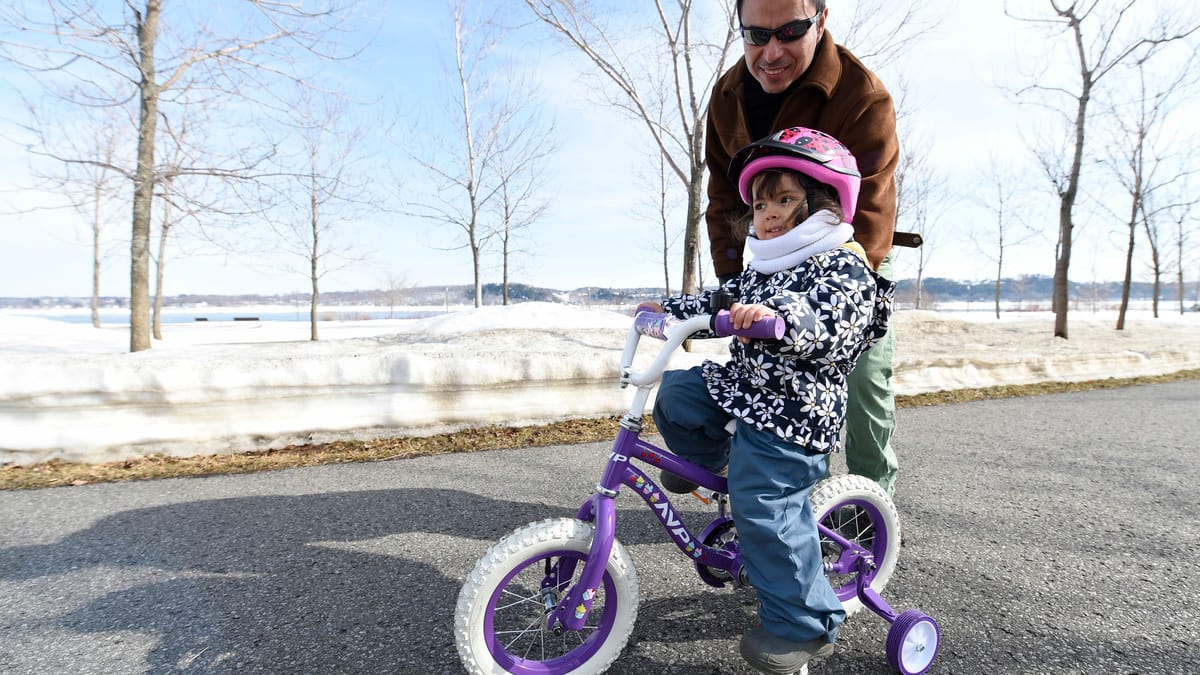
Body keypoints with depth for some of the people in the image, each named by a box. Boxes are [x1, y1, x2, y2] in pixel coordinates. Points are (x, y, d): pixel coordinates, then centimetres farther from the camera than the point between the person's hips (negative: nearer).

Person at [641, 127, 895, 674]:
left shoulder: (843, 265, -13)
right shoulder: (765, 267, 15)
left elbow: (831, 327, -31)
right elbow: (725, 300, 25)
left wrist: (777, 318, -49)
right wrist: (669, 307, 25)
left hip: (793, 412, -8)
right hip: (742, 386, 9)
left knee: (764, 510, -12)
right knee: (675, 392, 5)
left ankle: (805, 625, 8)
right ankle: (709, 460, 33)